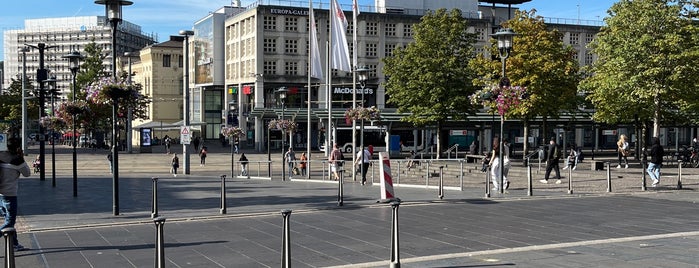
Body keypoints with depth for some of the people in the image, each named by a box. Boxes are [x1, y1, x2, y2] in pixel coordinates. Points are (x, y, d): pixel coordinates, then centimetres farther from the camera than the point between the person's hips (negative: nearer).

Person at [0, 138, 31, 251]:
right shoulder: (16, 160, -13)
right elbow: (27, 173, -1)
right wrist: (22, 158, 2)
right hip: (9, 194, -8)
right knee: (9, 221, -1)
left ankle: (15, 244, 25)